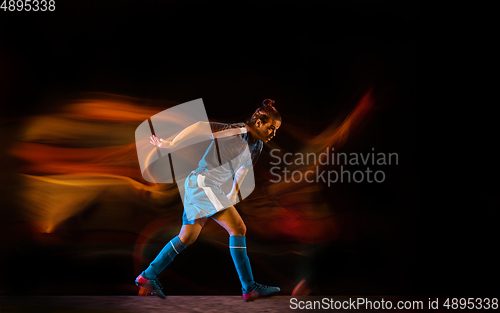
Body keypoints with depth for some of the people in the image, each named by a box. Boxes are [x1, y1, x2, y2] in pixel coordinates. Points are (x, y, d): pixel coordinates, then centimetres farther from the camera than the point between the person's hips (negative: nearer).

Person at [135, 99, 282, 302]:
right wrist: (171, 144, -20)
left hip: (209, 187, 10)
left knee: (187, 238, 14)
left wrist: (234, 192, 29)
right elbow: (201, 126, -20)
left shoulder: (257, 145, 10)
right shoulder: (237, 131, -17)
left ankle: (148, 277, 24)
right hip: (202, 182, -10)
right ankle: (249, 288, -11)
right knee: (238, 228, -15)